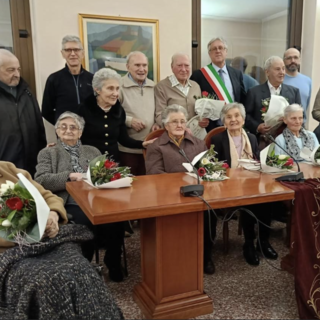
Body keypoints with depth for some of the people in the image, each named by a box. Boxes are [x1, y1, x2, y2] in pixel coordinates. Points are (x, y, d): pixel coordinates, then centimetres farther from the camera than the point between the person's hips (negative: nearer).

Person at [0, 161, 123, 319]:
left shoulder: (15, 173, 15)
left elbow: (49, 197, 18)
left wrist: (53, 214, -6)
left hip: (44, 237, 4)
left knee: (81, 271, -23)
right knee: (47, 280, -33)